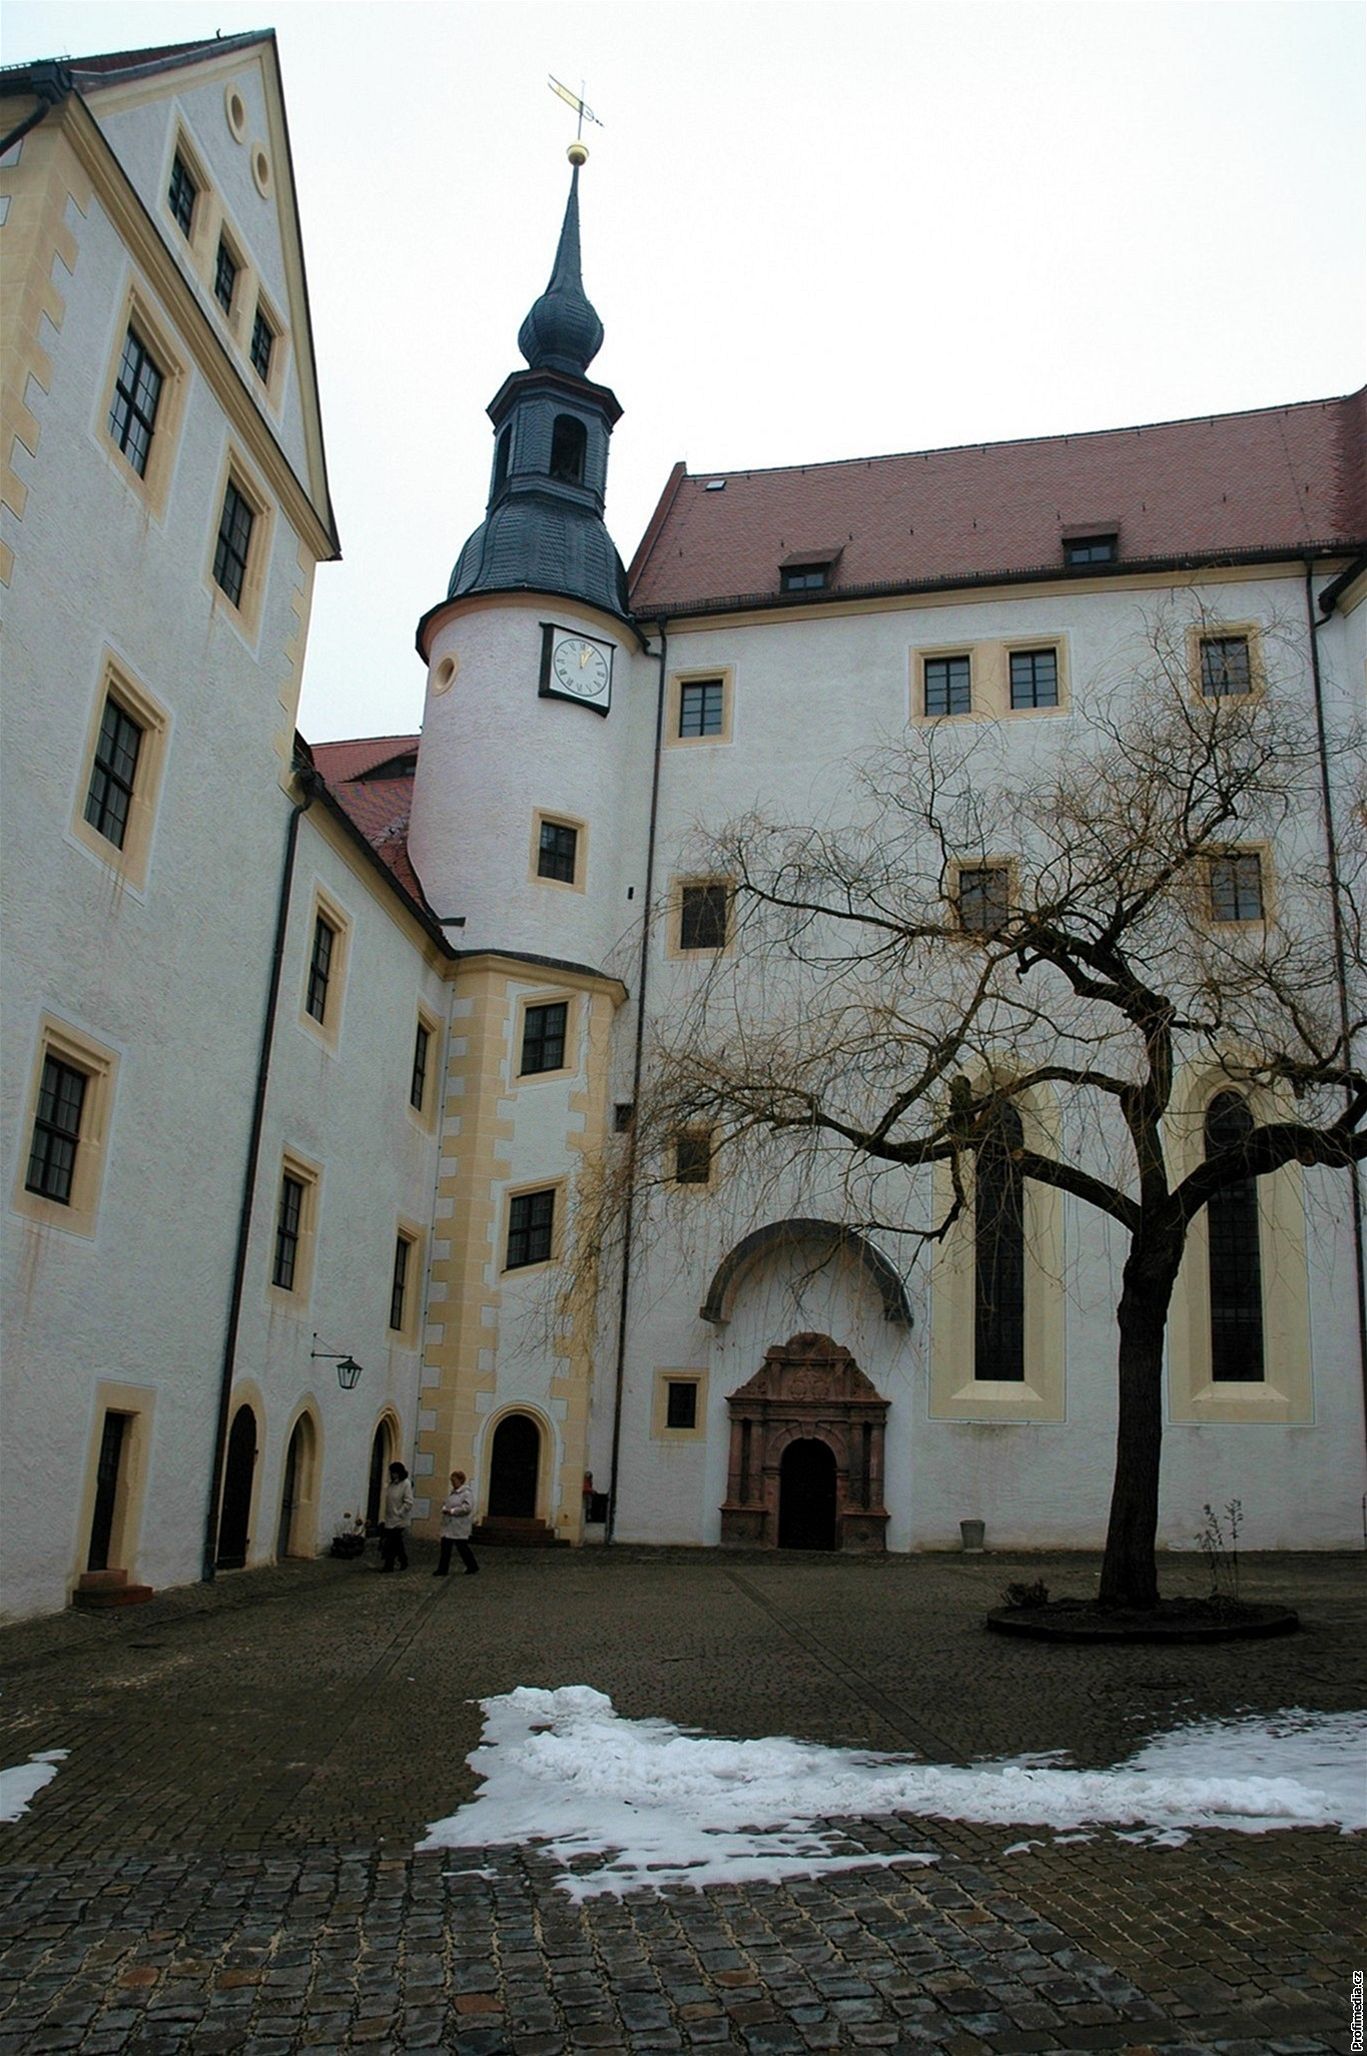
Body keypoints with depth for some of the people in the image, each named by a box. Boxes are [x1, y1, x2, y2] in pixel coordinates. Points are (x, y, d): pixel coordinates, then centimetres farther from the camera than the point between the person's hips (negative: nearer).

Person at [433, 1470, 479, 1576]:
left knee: (462, 1547, 2)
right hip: (448, 1525, 8)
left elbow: (467, 1507, -23)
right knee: (445, 1547, 6)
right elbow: (445, 1502, 24)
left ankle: (472, 1567, 20)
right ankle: (443, 1570, 14)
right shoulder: (452, 1492, 14)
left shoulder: (467, 1493, -14)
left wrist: (452, 1511, -22)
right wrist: (444, 1509, 0)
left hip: (459, 1527, -8)